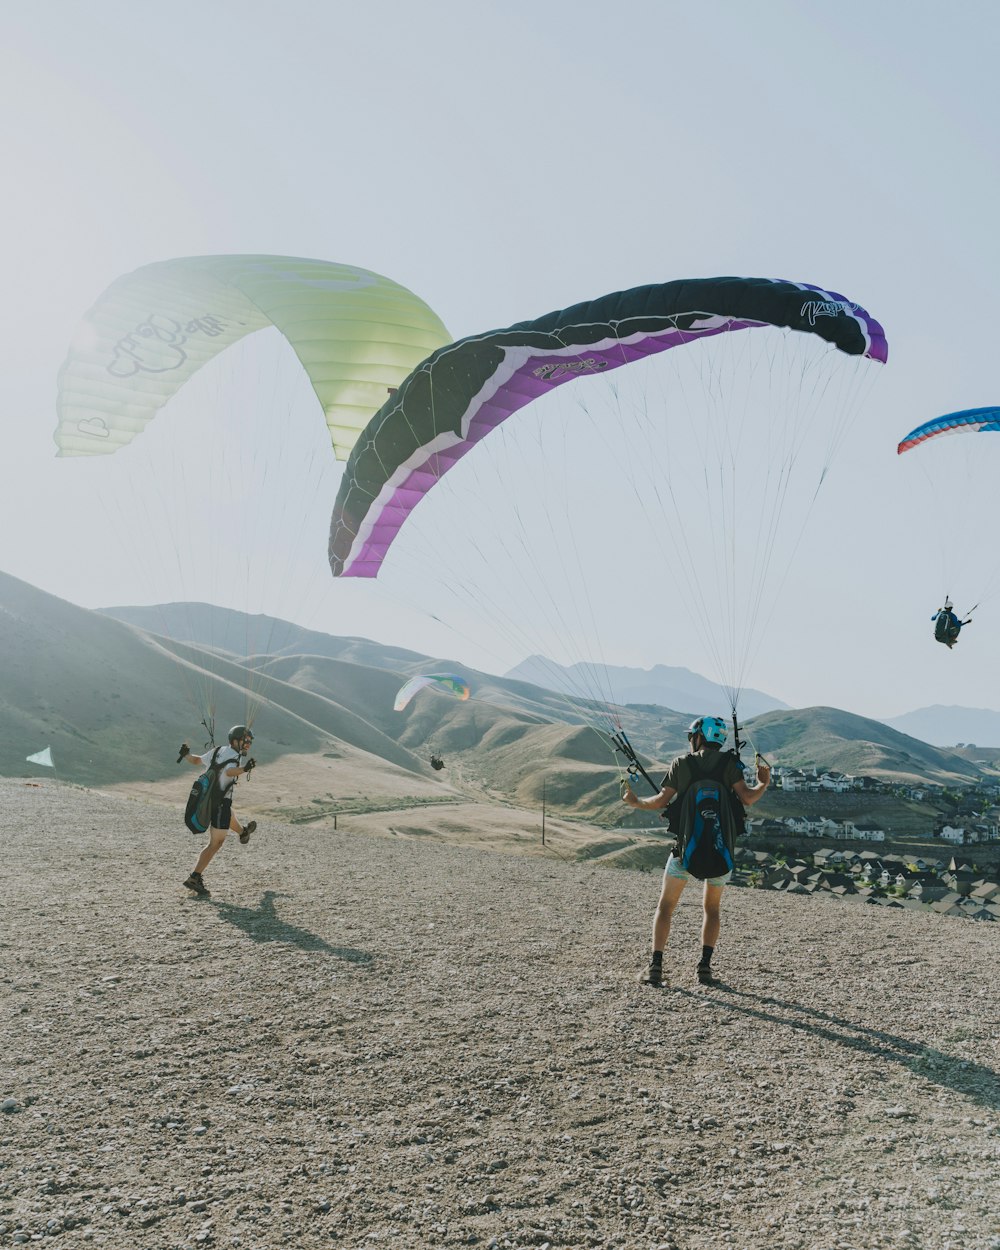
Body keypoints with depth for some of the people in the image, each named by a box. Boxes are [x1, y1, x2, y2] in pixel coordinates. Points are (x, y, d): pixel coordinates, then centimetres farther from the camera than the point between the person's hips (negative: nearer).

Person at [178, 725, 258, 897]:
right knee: (216, 844, -4)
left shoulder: (218, 751, 3)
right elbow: (229, 772, -44)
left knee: (229, 816, 39)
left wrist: (186, 755, 29)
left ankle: (243, 832, 71)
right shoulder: (233, 757, -21)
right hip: (220, 803, -10)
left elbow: (198, 761, 15)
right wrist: (244, 769, -60)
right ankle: (194, 878, -10)